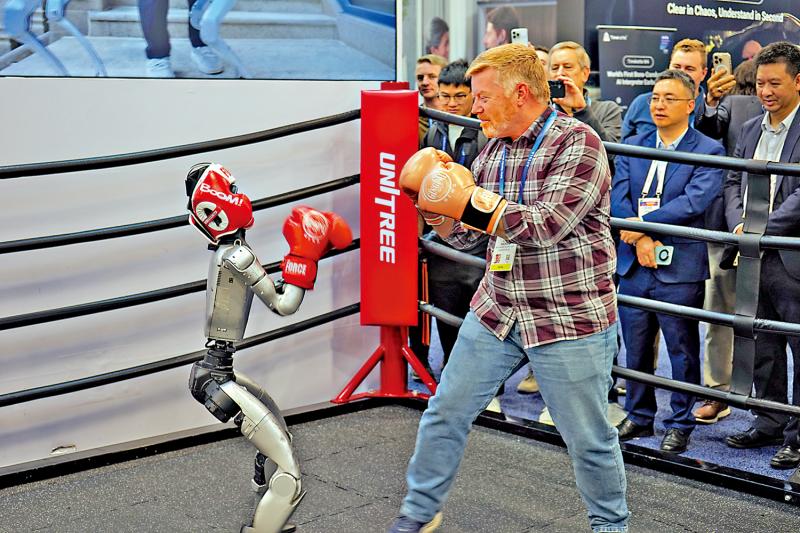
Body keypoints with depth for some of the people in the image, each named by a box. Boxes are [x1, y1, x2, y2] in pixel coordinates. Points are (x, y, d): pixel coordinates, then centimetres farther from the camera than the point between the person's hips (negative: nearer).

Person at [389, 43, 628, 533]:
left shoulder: (578, 143, -14)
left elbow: (548, 225, -25)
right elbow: (466, 236, 12)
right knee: (446, 411, 10)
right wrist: (439, 205, -8)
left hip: (570, 319, -6)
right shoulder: (494, 150, 8)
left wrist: (469, 202, -25)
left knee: (588, 437, 5)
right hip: (497, 310, 7)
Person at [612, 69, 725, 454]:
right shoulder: (632, 147, 10)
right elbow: (618, 198, 1)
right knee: (635, 349, 13)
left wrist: (641, 222, -16)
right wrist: (641, 239, -14)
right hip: (633, 264, 4)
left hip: (679, 267, -4)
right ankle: (638, 416, 28)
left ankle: (680, 423, 19)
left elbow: (694, 201, -16)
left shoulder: (708, 151, -3)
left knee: (682, 351, 6)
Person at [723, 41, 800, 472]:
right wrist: (738, 224, -3)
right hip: (755, 258, 7)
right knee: (763, 349, 16)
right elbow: (733, 183, 14)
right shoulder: (750, 130, 14)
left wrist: (764, 228, -18)